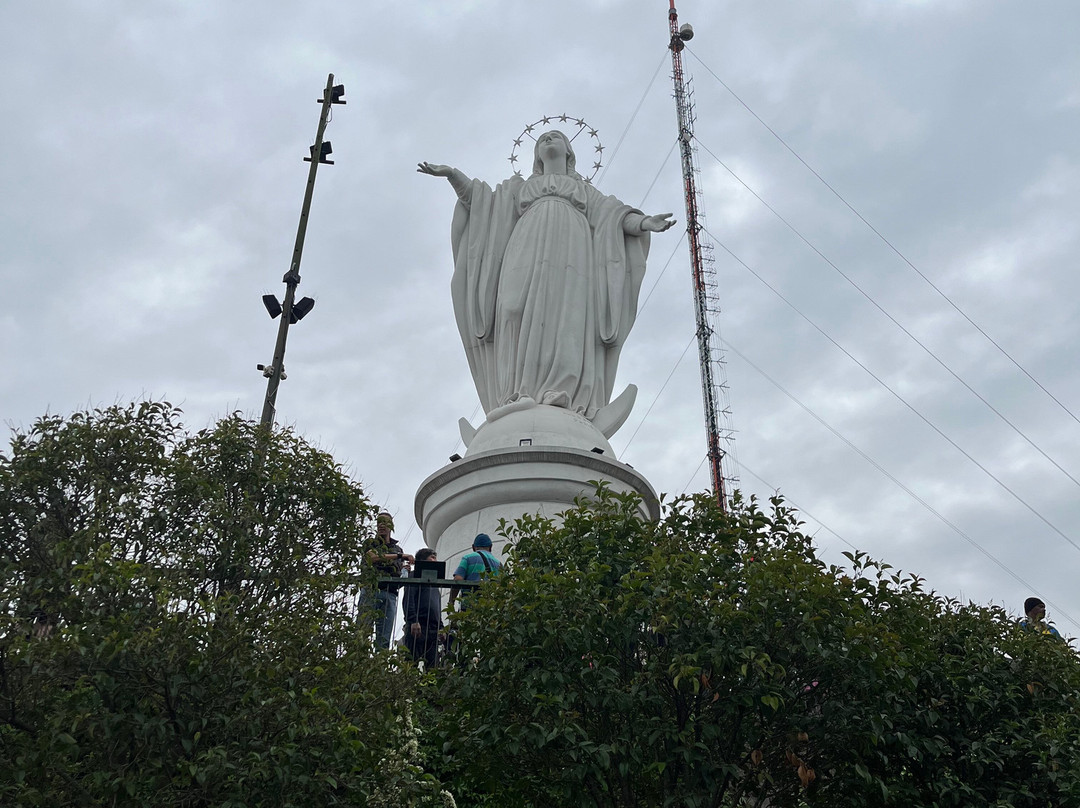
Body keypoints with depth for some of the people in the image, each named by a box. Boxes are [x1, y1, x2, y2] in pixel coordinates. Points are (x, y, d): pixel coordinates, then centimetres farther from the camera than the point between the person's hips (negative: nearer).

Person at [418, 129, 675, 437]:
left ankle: (567, 402, -40)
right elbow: (486, 203, 21)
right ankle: (522, 397, -40)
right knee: (524, 318, -25)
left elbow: (613, 216, 19)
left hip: (571, 255, 0)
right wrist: (451, 174, 7)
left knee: (568, 321, -24)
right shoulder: (521, 187, 36)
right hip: (529, 251, 0)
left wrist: (644, 223, -1)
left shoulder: (586, 190, 35)